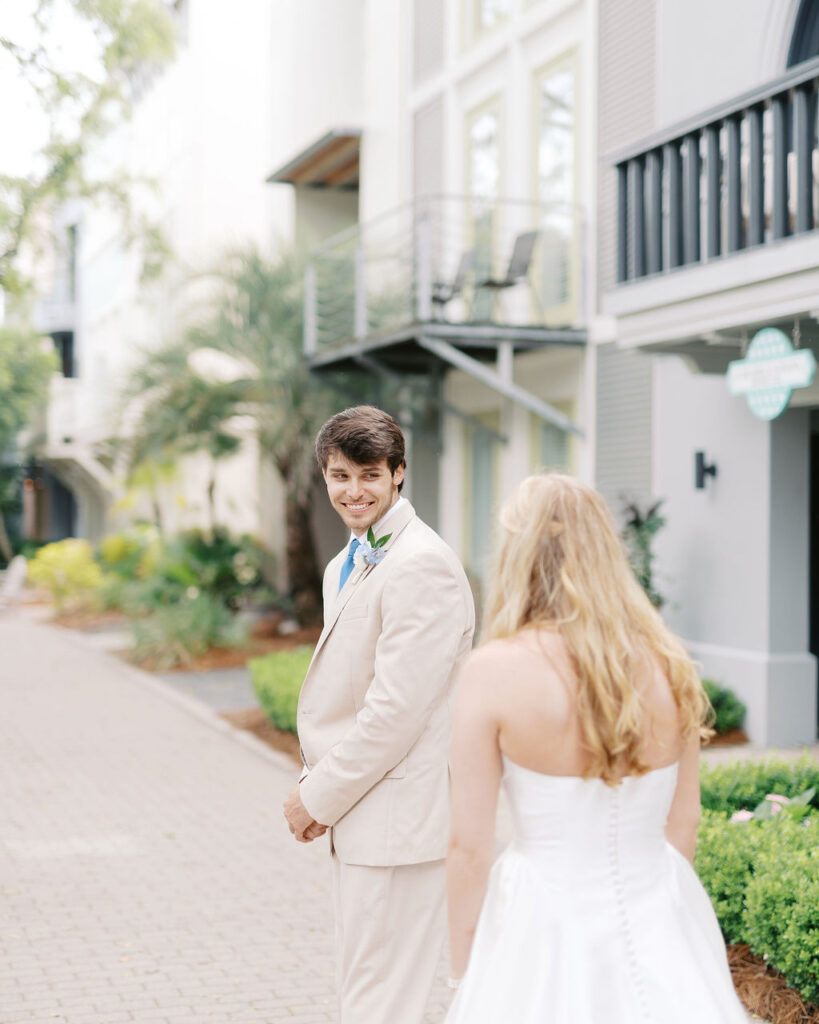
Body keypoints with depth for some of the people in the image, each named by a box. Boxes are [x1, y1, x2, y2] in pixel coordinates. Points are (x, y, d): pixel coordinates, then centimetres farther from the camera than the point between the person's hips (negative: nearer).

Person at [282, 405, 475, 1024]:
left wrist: (319, 798, -13)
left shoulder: (422, 565, -18)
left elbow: (398, 708, -22)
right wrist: (316, 783, 4)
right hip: (359, 816, 10)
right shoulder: (346, 567, 14)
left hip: (399, 821, -10)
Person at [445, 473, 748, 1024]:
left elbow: (470, 845, -12)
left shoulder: (495, 671, -15)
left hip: (550, 920, -3)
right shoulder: (670, 666, -3)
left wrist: (464, 974, 0)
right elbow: (684, 818, 7)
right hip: (658, 923, 4)